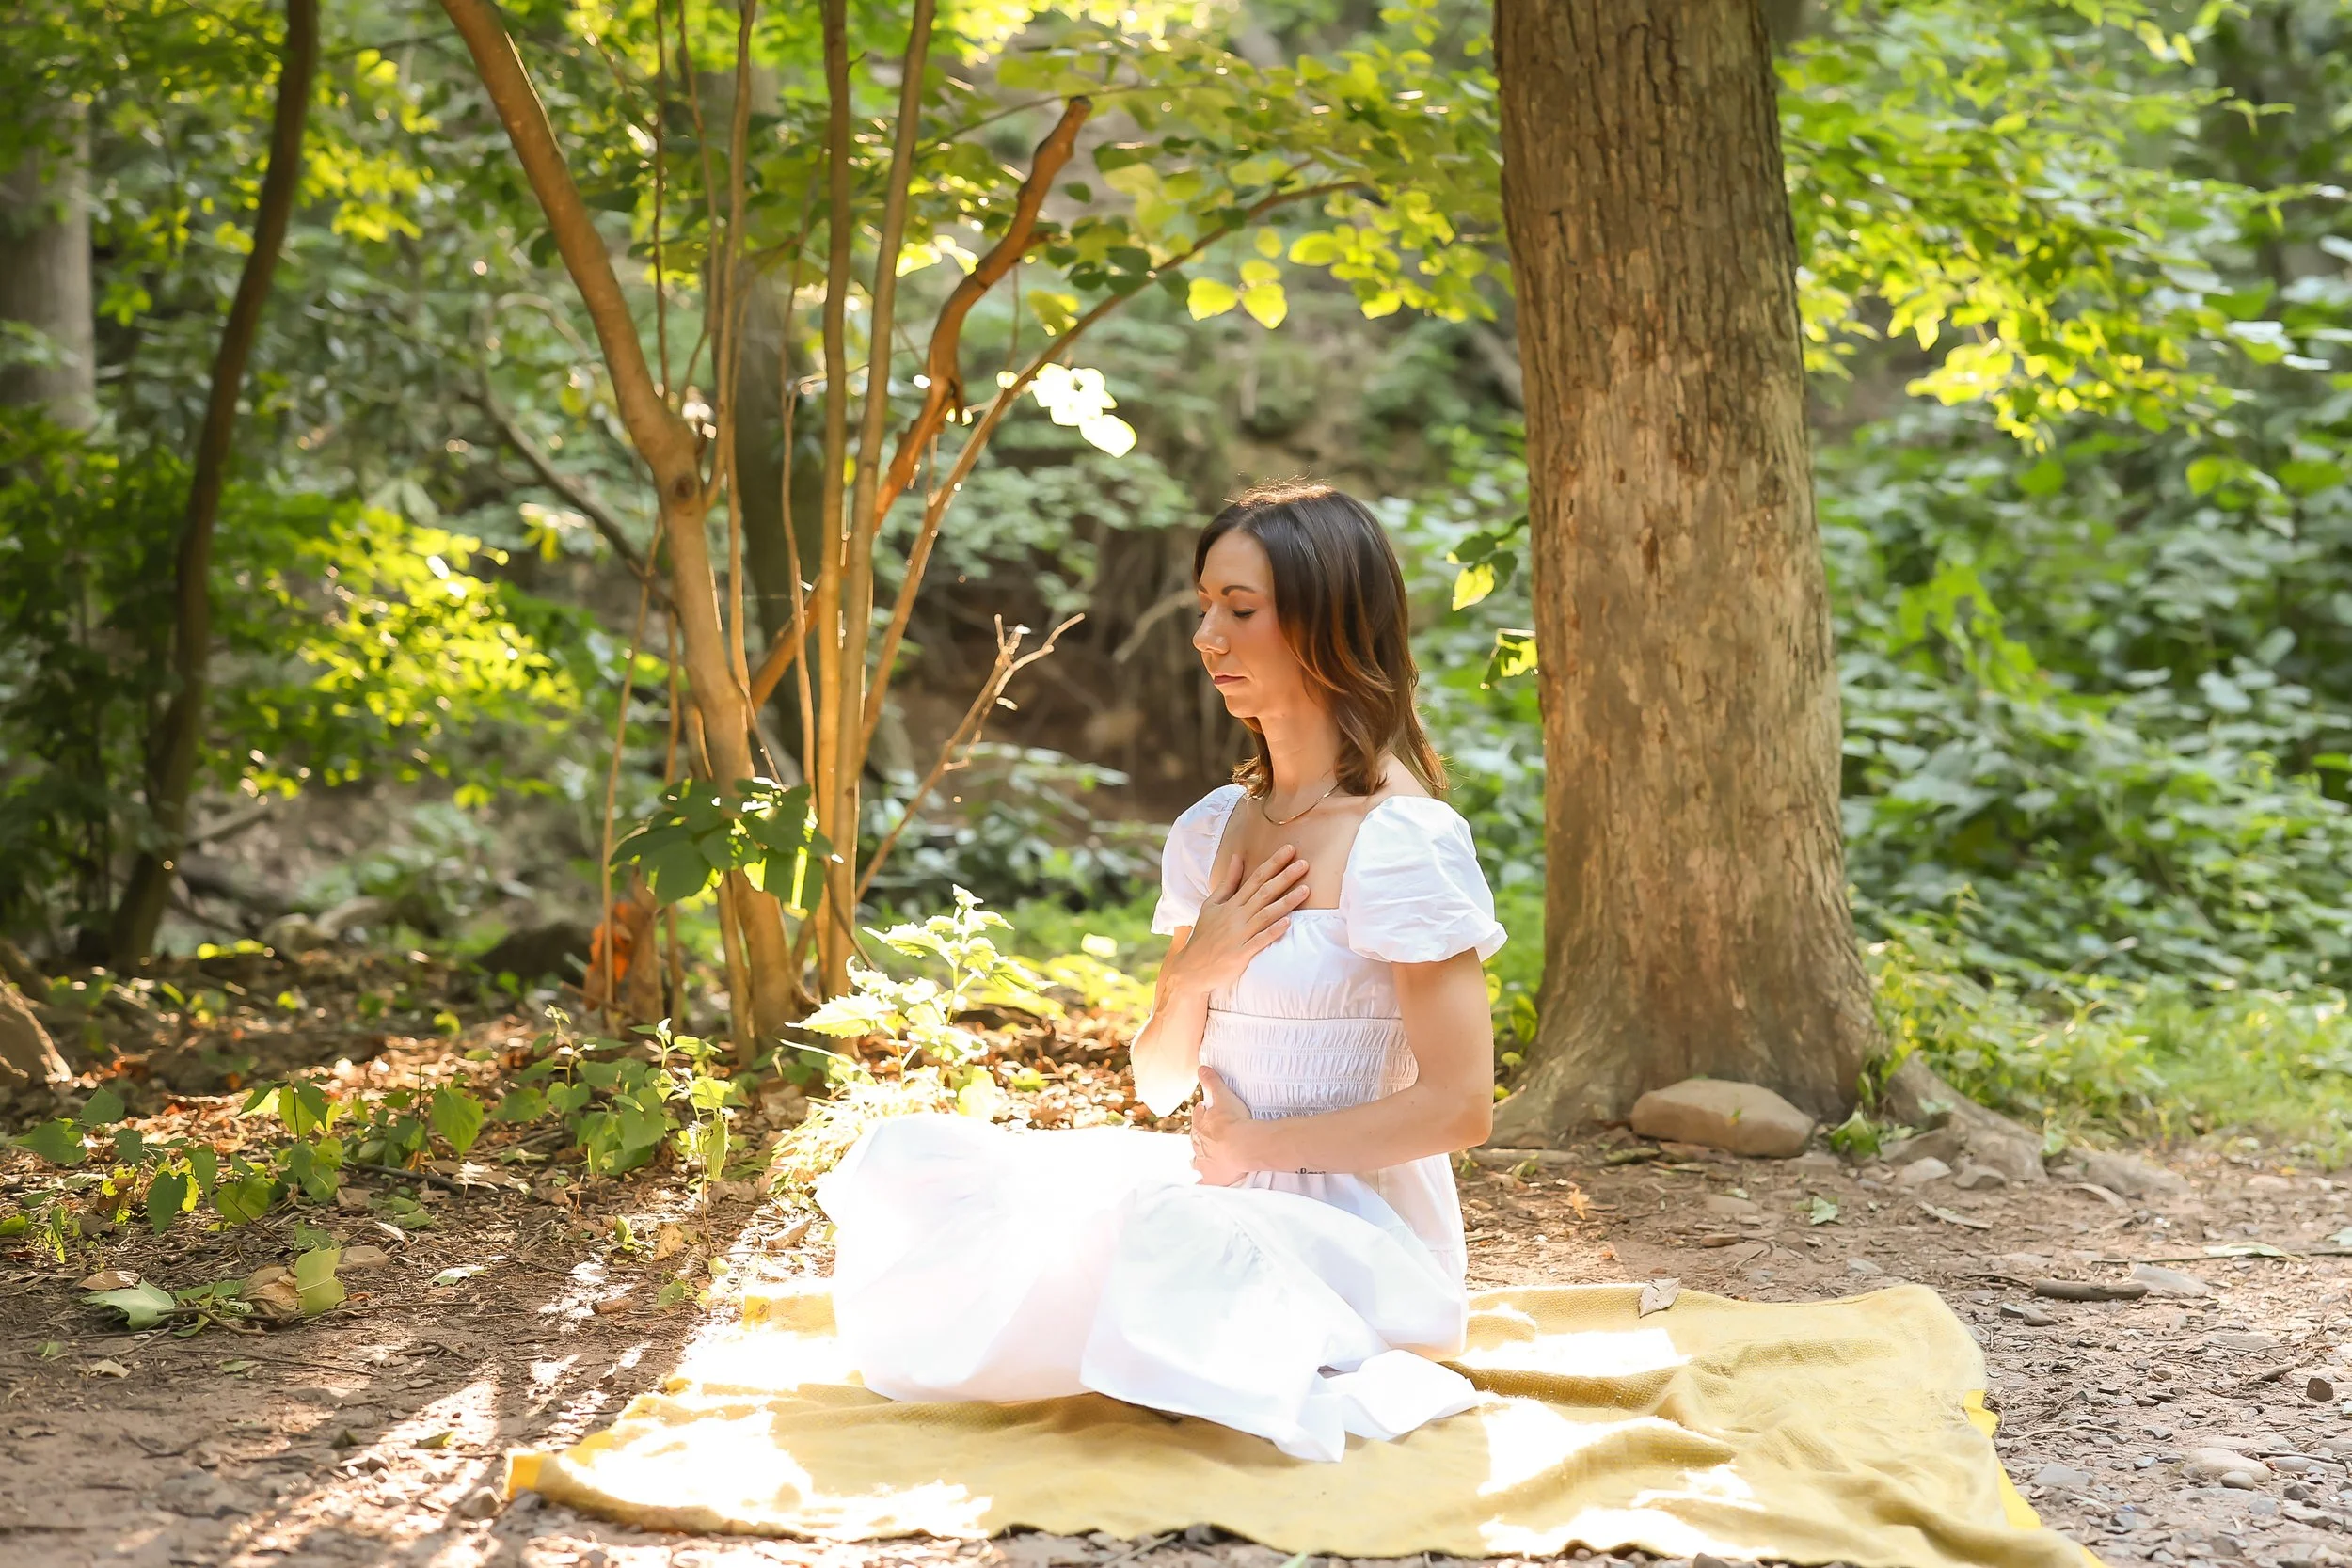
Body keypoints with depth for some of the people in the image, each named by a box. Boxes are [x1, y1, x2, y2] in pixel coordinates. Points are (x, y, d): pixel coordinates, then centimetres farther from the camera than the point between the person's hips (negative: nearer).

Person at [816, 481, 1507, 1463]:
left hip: (1356, 1227, -8)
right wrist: (1194, 975, -8)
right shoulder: (1210, 832, 11)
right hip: (1223, 1195, 8)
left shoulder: (1402, 840, -13)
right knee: (909, 1159, -2)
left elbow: (1460, 1105, -17)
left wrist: (1261, 1144, -9)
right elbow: (1161, 1083, 13)